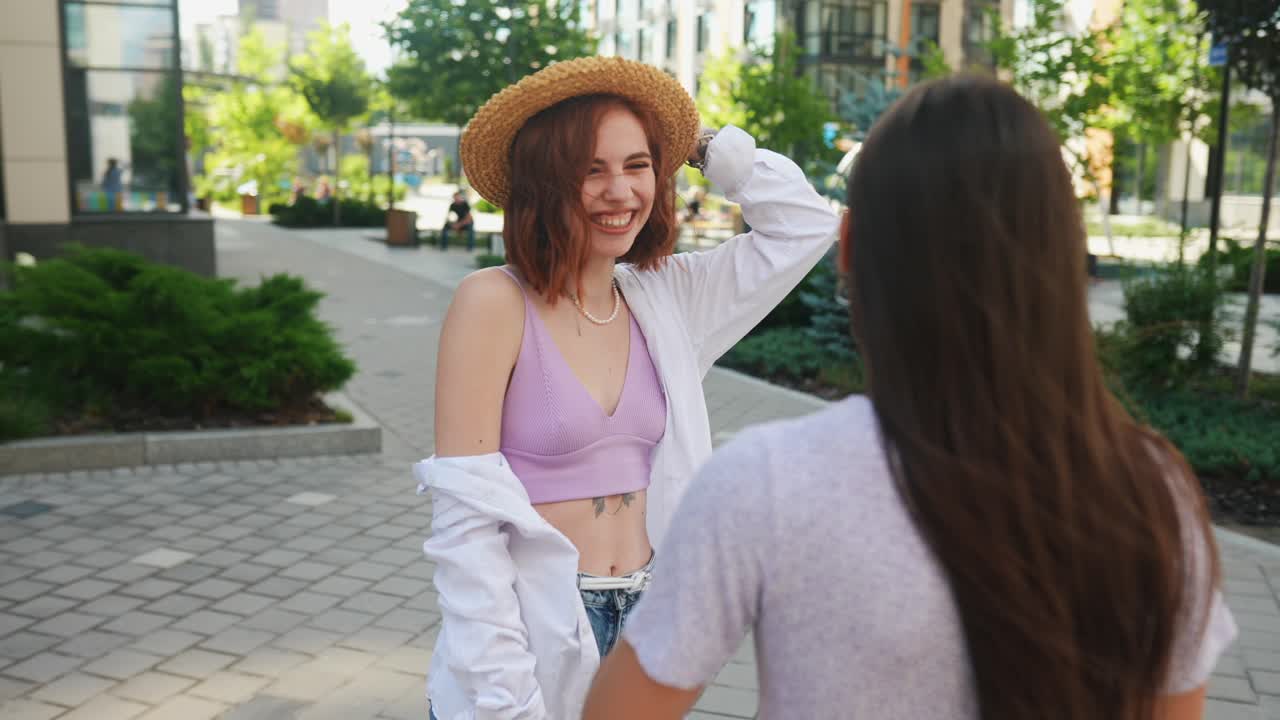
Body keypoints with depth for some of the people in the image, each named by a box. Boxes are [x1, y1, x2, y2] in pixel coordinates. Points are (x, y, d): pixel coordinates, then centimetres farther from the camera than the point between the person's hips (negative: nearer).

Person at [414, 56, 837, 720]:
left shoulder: (665, 299, 1)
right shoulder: (494, 303, -14)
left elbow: (805, 224, 8)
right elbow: (465, 521, -17)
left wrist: (702, 143, 1)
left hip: (649, 625, 5)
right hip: (533, 643, -5)